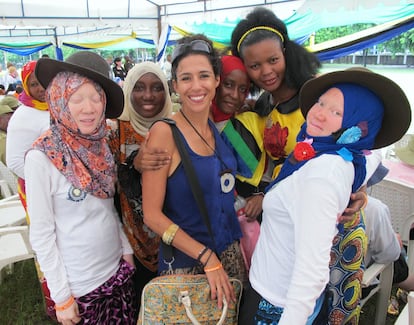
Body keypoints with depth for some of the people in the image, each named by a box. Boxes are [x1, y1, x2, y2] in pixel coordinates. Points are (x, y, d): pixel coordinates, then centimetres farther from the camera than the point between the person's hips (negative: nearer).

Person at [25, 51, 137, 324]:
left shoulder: (100, 145, -2)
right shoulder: (42, 157, -19)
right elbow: (41, 234, -15)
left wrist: (126, 250, 7)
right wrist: (61, 295, -11)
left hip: (118, 269, 5)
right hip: (79, 283, -5)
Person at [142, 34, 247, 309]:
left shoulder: (219, 128, 0)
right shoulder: (164, 132, -16)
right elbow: (152, 215, -17)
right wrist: (207, 257, -17)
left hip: (230, 251, 5)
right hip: (185, 261, -5)